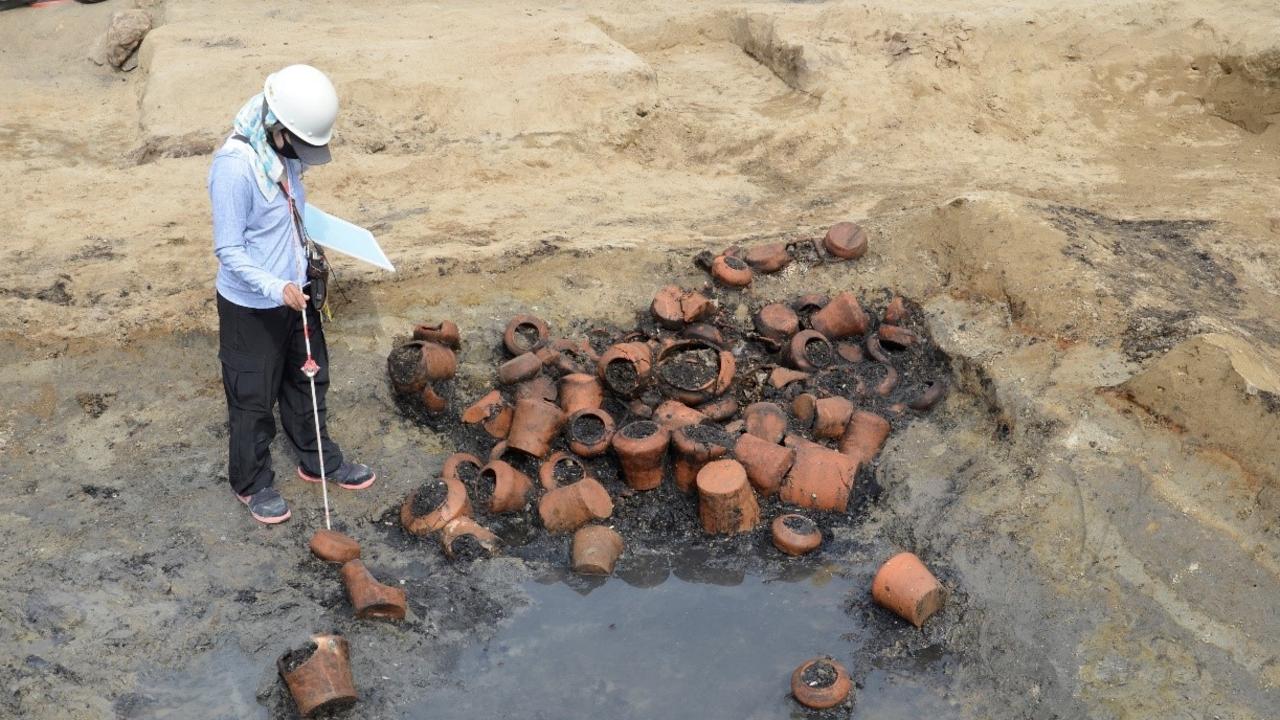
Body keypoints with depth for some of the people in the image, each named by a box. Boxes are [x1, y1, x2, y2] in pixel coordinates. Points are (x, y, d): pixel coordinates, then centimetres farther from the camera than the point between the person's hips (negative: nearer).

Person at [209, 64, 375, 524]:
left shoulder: (285, 151, -5)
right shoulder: (234, 167, -29)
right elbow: (229, 252, -25)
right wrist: (276, 288, -35)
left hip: (296, 294, 8)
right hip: (251, 307, -8)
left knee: (308, 380, 23)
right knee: (253, 399, 12)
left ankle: (318, 461, 44)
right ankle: (252, 483, 33)